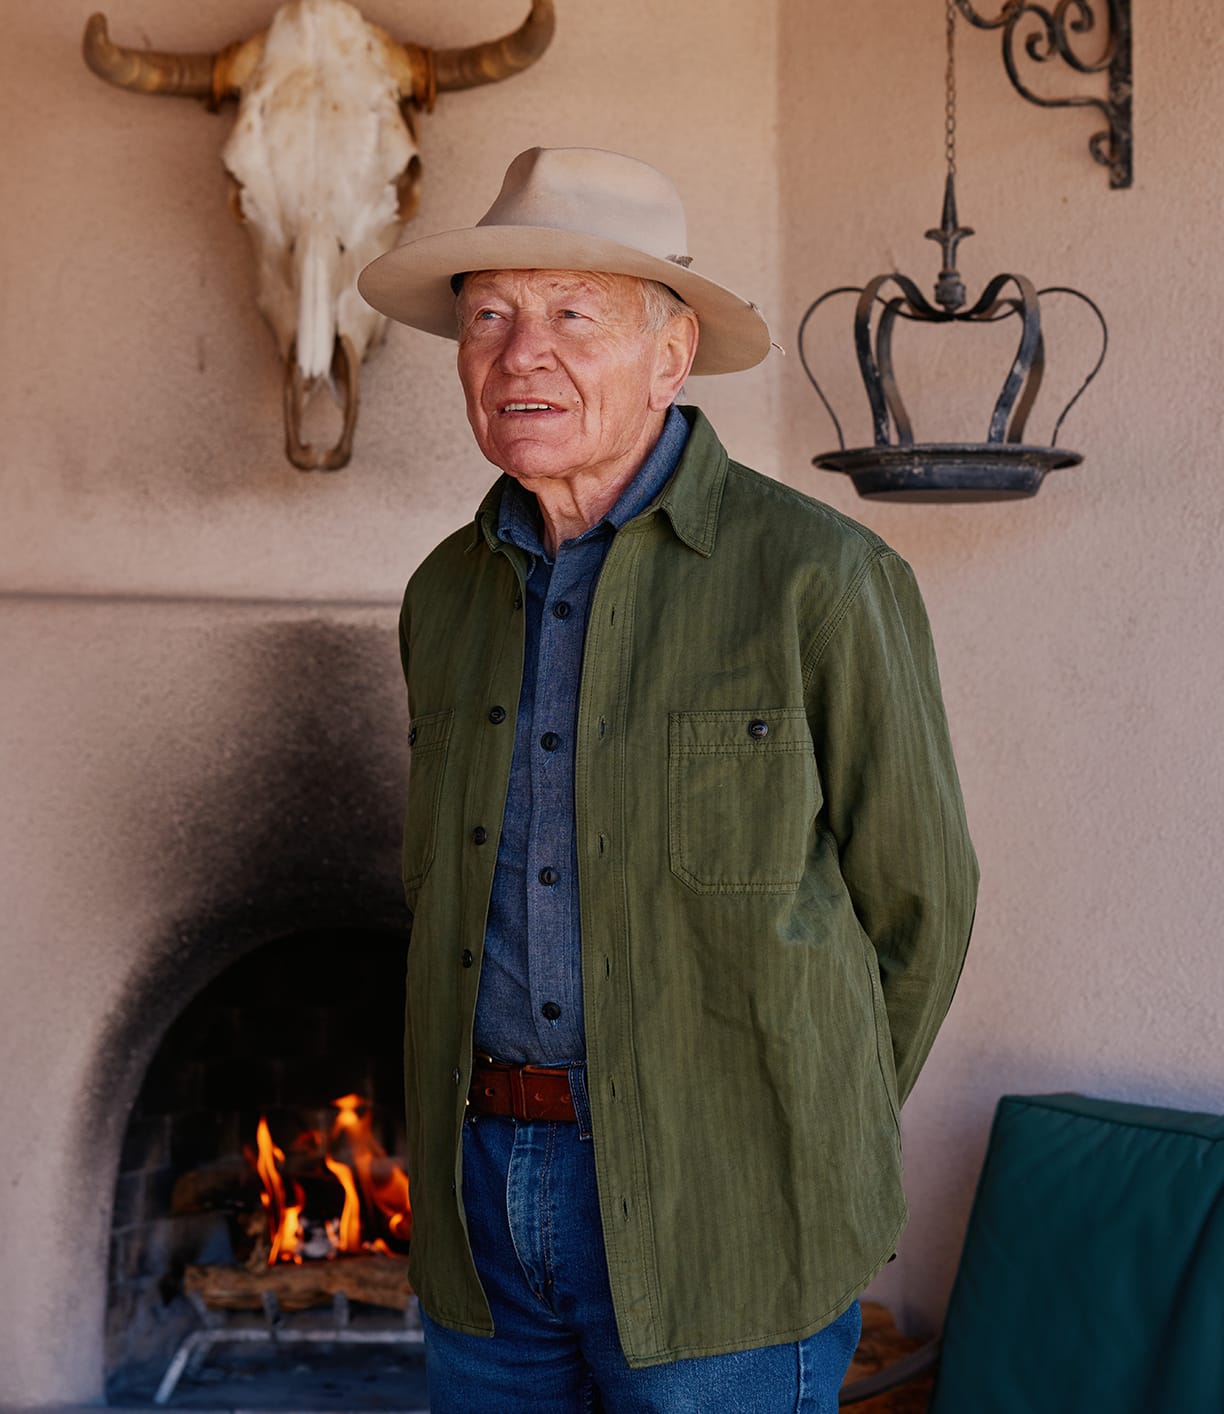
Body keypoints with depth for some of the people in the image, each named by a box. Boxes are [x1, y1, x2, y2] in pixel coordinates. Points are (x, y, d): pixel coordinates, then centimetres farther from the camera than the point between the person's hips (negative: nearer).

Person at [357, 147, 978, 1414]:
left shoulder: (819, 581, -11)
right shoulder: (448, 595, 7)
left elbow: (914, 906, -4)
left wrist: (816, 1155, 4)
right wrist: (508, 1112, 12)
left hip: (716, 1220, -5)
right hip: (481, 1187, 5)